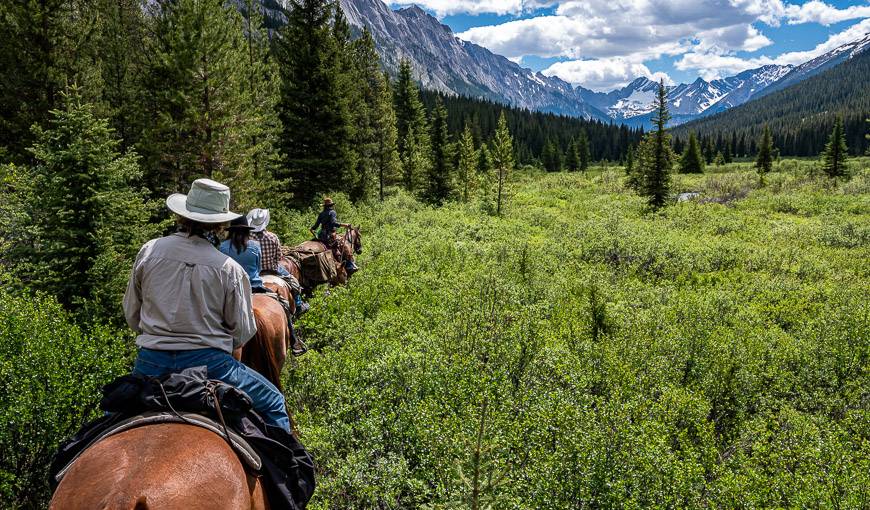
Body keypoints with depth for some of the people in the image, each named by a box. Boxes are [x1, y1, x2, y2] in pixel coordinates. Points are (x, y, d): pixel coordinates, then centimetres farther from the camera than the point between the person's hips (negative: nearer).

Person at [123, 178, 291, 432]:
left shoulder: (149, 251, -2)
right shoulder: (229, 269, -10)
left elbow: (131, 315, 9)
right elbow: (243, 333, -3)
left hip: (150, 362, 4)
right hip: (208, 362, -3)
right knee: (274, 403, 16)